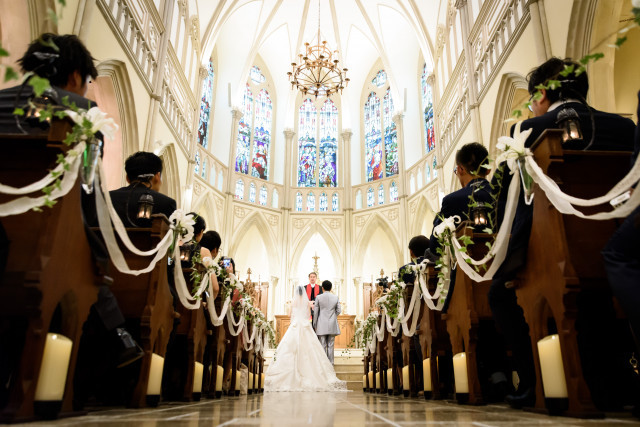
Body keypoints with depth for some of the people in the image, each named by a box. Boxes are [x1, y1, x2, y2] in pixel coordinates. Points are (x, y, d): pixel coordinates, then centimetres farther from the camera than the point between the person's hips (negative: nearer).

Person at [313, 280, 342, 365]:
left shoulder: (319, 297, -6)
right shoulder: (336, 297, 0)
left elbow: (315, 312, -2)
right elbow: (339, 310, 6)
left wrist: (314, 324, 8)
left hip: (322, 325, -2)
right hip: (332, 326, 2)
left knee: (323, 345, 4)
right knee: (330, 345, 8)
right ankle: (330, 363, 12)